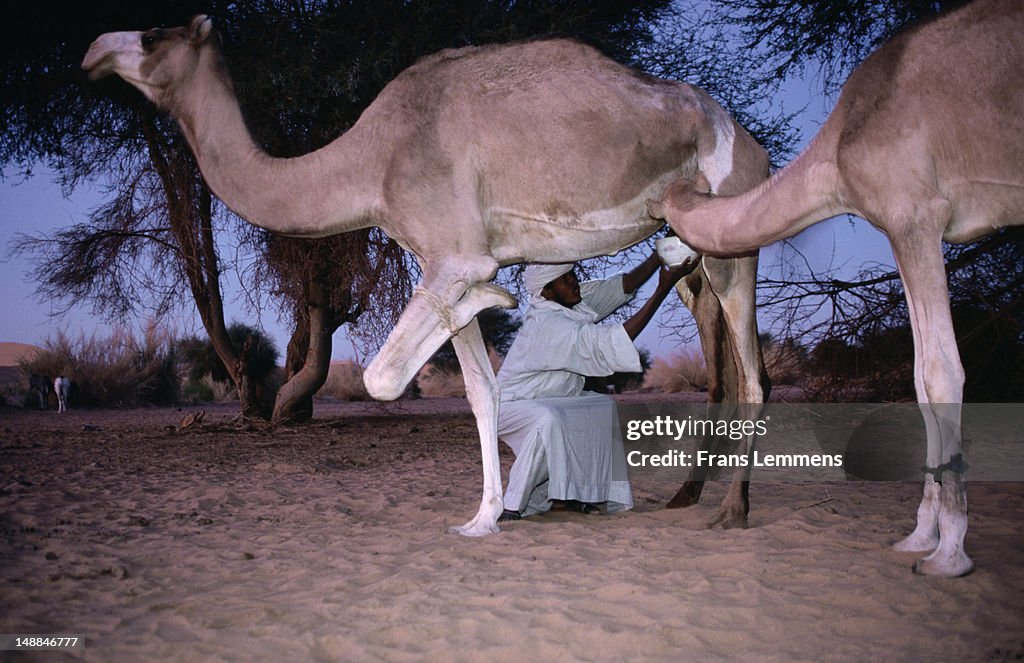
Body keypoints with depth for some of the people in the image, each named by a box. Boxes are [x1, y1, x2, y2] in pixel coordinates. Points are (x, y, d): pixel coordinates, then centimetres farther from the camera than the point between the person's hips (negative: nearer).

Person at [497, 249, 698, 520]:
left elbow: (621, 286, -2)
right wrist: (663, 289, -40)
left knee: (603, 407, 7)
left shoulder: (572, 302, -4)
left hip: (546, 400, 10)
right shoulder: (548, 324, -31)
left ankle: (572, 493, 6)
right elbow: (613, 342, -37)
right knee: (547, 421, -38)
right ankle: (512, 506, -27)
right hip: (509, 405, -10)